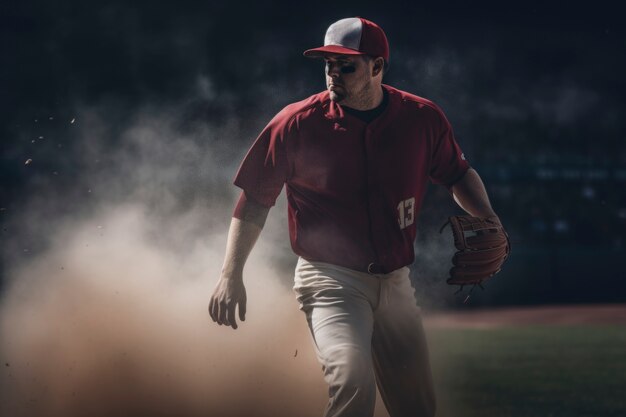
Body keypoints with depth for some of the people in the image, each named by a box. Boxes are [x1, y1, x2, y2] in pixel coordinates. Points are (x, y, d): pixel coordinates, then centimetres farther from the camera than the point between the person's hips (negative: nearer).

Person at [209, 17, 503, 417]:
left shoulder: (422, 118, -1)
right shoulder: (297, 123, -9)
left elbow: (459, 175, 16)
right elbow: (255, 200, -2)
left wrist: (488, 220, -3)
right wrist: (231, 275, -9)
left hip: (396, 283, 4)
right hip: (330, 282, -4)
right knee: (352, 378, -30)